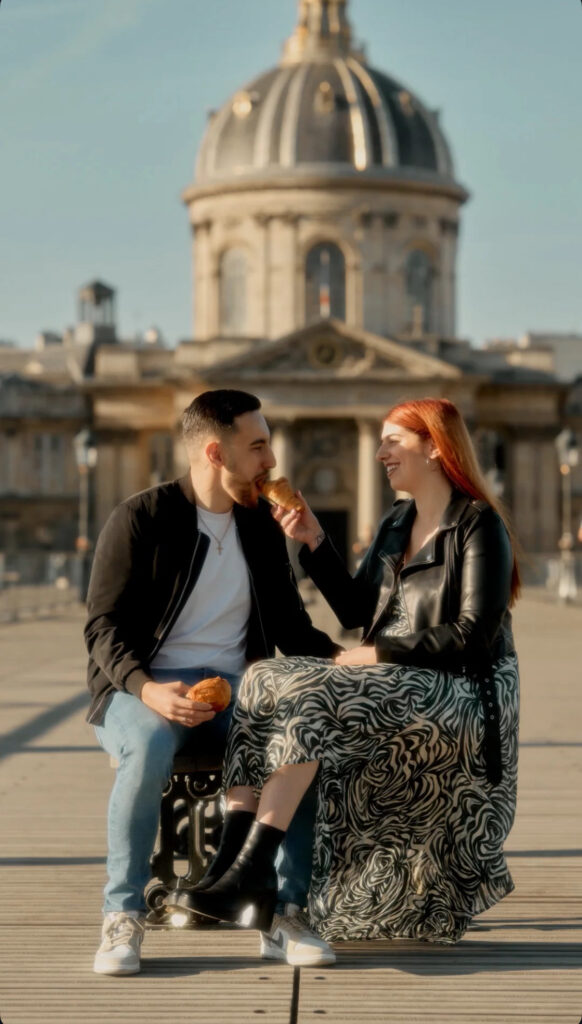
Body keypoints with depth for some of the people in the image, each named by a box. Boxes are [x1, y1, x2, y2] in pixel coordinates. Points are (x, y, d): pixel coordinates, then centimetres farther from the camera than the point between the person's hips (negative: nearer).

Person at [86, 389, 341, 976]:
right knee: (149, 746, -39)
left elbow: (290, 624, 18)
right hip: (141, 690, -4)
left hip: (232, 689, 4)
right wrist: (147, 690, -27)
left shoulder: (261, 526, 14)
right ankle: (123, 917, -23)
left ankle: (283, 914, -20)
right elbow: (104, 628, -7)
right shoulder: (140, 519, -3)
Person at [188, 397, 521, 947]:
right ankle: (234, 851, -25)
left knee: (309, 698, -29)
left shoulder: (478, 525, -7)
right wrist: (315, 544, 5)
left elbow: (474, 635, -16)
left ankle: (252, 870, -32)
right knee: (264, 680, -12)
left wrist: (381, 652, -15)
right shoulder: (395, 524, 17)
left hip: (461, 694, -8)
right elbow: (354, 611, 15)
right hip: (395, 689, 8)